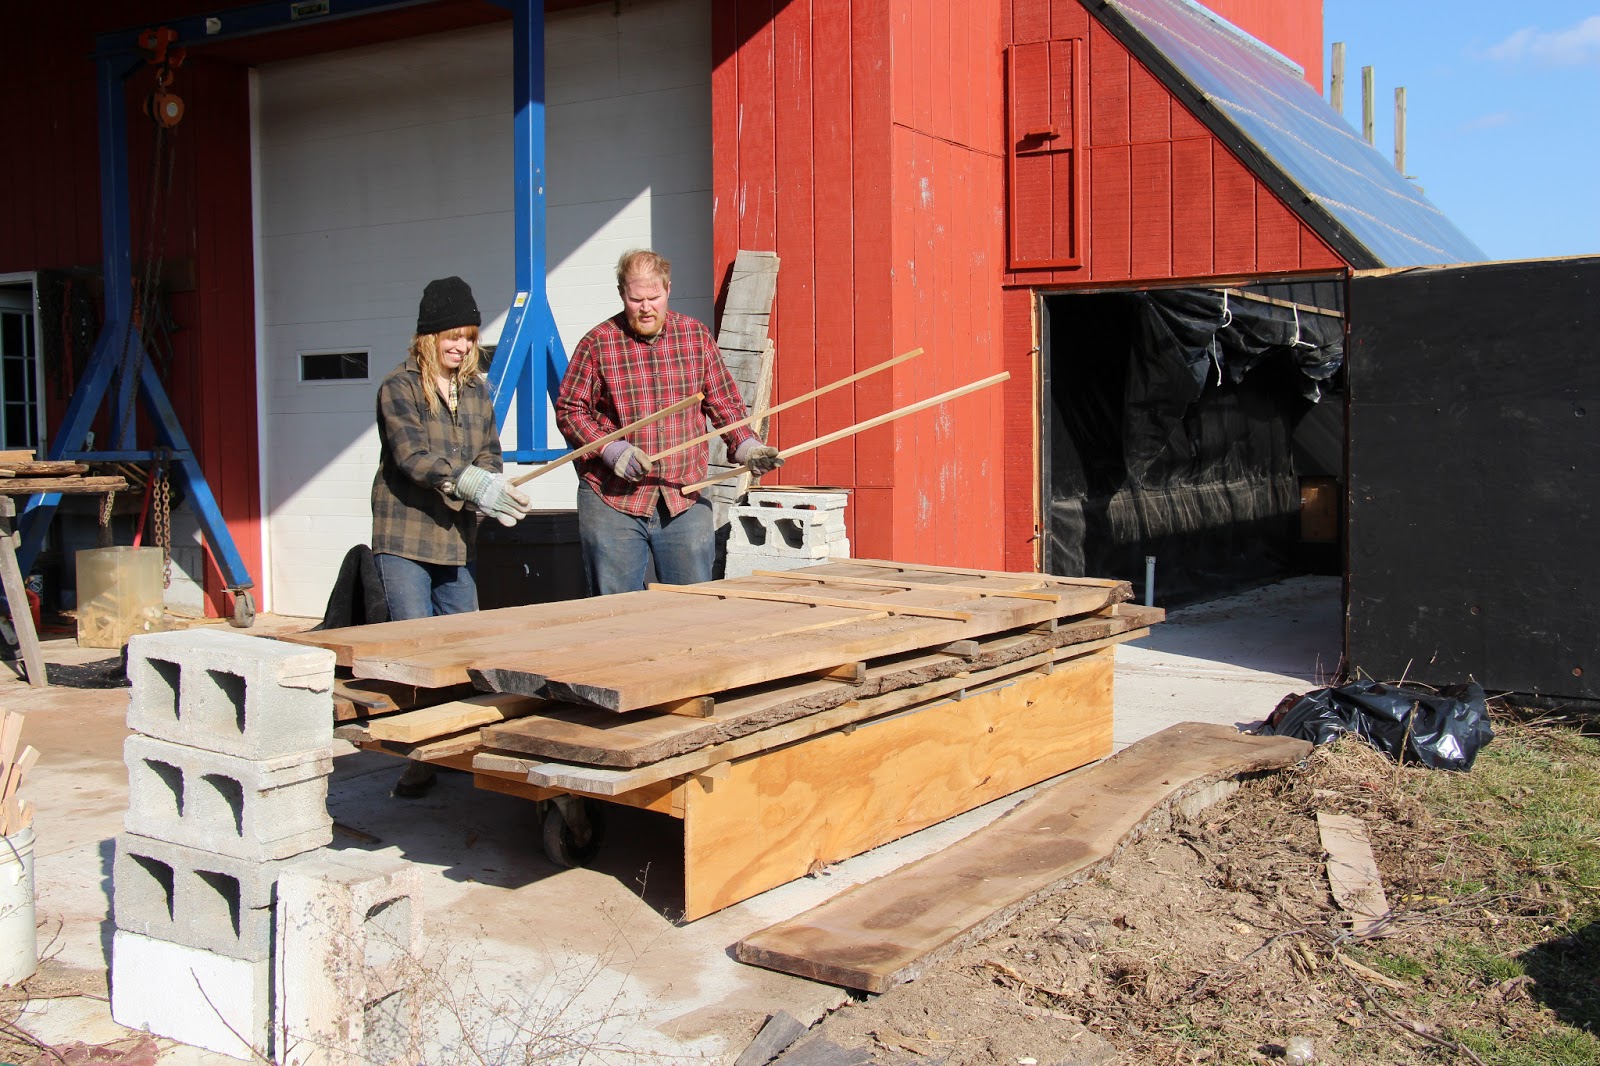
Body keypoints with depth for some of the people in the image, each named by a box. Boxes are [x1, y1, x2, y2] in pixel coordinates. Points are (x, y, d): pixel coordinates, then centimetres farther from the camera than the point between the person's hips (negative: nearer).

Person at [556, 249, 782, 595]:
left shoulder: (696, 336, 8)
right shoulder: (598, 343, 0)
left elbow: (724, 404, 10)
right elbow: (569, 411, 1)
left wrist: (746, 447, -7)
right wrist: (612, 450, -13)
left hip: (685, 501, 2)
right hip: (612, 501, -2)